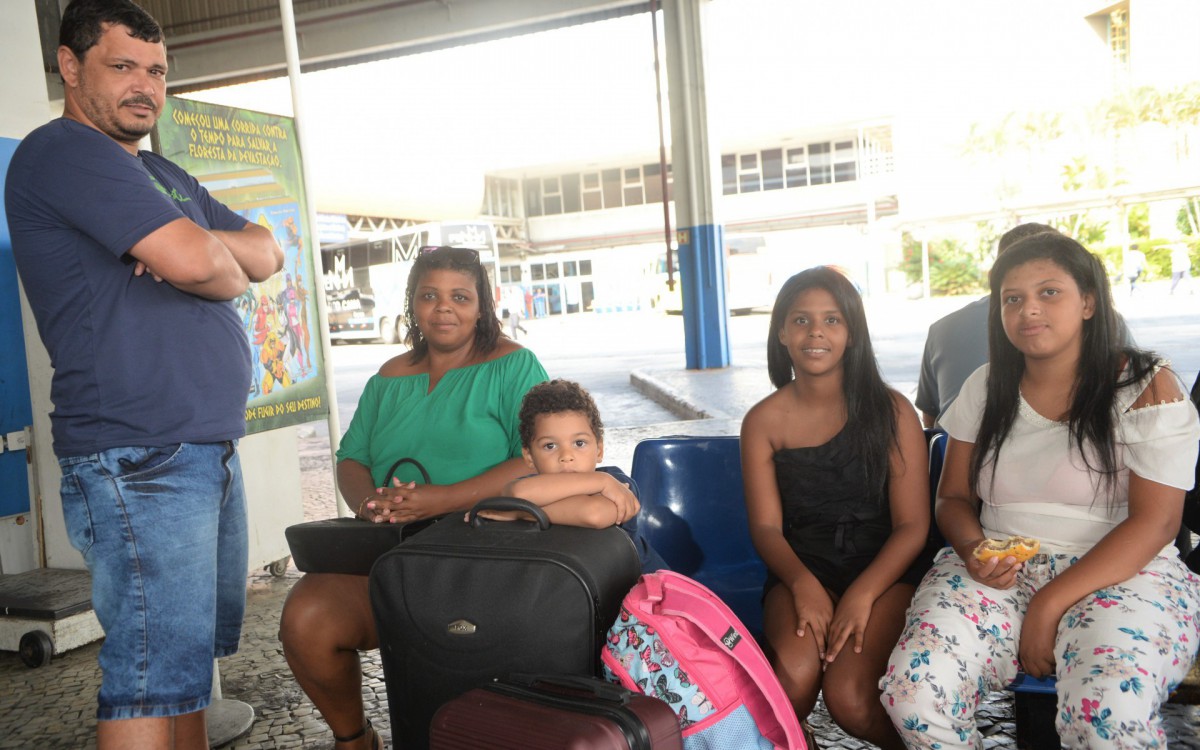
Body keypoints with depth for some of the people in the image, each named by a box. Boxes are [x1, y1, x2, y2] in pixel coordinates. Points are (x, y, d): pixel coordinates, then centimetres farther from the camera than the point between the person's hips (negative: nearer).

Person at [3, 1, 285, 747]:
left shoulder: (168, 177, 21)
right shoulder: (61, 151, -8)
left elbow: (268, 254, 15)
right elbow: (194, 263, -20)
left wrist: (203, 244, -5)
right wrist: (224, 266, 3)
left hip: (212, 448, 9)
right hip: (139, 460, -9)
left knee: (196, 650, 15)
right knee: (153, 672, -5)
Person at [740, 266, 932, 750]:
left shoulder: (890, 411, 0)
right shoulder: (763, 421, 4)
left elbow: (912, 525, -3)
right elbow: (766, 526, 1)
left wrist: (862, 594, -19)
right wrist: (803, 584, -20)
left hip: (884, 569, -1)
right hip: (801, 568, 1)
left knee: (851, 700, -26)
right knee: (792, 680, -31)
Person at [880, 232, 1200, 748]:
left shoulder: (1147, 388, -2)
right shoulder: (984, 389, 10)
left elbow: (1155, 522, -9)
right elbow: (953, 498, 15)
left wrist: (1050, 605, -17)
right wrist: (973, 549, -10)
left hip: (1117, 575, -2)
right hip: (997, 572, 3)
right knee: (914, 687, -26)